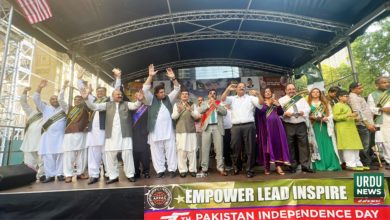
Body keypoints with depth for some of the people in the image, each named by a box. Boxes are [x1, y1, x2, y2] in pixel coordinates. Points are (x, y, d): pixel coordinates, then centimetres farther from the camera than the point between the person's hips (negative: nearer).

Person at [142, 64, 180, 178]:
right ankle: (160, 170, 16)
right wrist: (150, 76, -16)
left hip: (168, 130, 1)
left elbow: (177, 89, 4)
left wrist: (173, 78, -11)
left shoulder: (168, 99, 11)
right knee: (157, 151, 5)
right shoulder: (152, 100, 5)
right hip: (155, 131, -1)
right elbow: (145, 89, -7)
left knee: (171, 150, 4)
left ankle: (172, 169, 15)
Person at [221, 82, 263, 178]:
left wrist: (258, 94, -14)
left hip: (249, 126, -1)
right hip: (236, 127, 1)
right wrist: (228, 89, -7)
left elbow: (261, 103, 2)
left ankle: (249, 170, 14)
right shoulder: (232, 99, 15)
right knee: (236, 149, 9)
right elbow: (223, 99, 1)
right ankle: (235, 168, 25)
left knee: (250, 149, 3)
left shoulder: (250, 98, 11)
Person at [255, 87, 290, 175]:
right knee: (266, 145, -1)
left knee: (277, 144, -2)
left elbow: (281, 113, 8)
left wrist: (278, 105, -7)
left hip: (276, 126, 3)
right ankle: (267, 166, 6)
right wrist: (267, 105, -15)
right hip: (265, 127, -3)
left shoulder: (275, 102, 18)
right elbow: (258, 113, -10)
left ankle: (278, 166, 1)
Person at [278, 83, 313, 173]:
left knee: (304, 145, 2)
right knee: (290, 146, 3)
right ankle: (292, 166, 14)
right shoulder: (282, 100, 7)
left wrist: (303, 112, -12)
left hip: (301, 125, 3)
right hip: (288, 126, -2)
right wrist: (285, 113, -21)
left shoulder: (301, 98, 17)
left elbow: (308, 108, 9)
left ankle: (305, 166, 10)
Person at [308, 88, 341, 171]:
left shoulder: (325, 103, 18)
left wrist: (326, 118, -8)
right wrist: (312, 117, -14)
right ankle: (319, 166, -1)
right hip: (314, 127, -2)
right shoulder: (308, 104, 10)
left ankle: (331, 165, 1)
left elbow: (331, 114, 11)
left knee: (327, 145, -4)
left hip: (325, 126, 2)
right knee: (317, 145, -4)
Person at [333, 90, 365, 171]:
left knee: (355, 146, 10)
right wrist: (349, 115, -21)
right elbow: (336, 117, -17)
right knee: (347, 146, -9)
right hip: (343, 128, -10)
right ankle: (350, 165, -5)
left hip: (351, 127, 10)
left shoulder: (347, 105, 24)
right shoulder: (337, 105, -6)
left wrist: (354, 117, 18)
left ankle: (358, 163, 17)